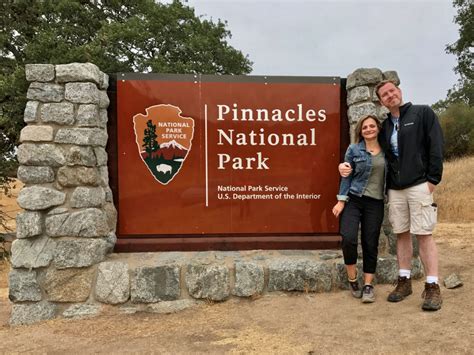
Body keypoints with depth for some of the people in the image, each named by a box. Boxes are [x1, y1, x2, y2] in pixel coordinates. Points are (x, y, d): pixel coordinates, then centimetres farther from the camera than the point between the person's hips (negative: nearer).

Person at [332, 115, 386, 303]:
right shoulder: (353, 150, 2)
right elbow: (346, 176, 1)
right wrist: (341, 200, -5)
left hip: (375, 203, 2)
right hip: (353, 200, -2)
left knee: (370, 244, 2)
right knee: (348, 239, -15)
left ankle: (368, 285, 14)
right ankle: (352, 280, 6)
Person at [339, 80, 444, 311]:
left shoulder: (423, 113, 2)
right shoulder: (384, 126, 15)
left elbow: (436, 146, -4)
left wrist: (433, 179, -11)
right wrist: (347, 166, -2)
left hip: (419, 185, -4)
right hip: (394, 189, 5)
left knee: (424, 234, -5)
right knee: (401, 234, 8)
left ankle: (432, 286, 2)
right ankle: (404, 281, 17)